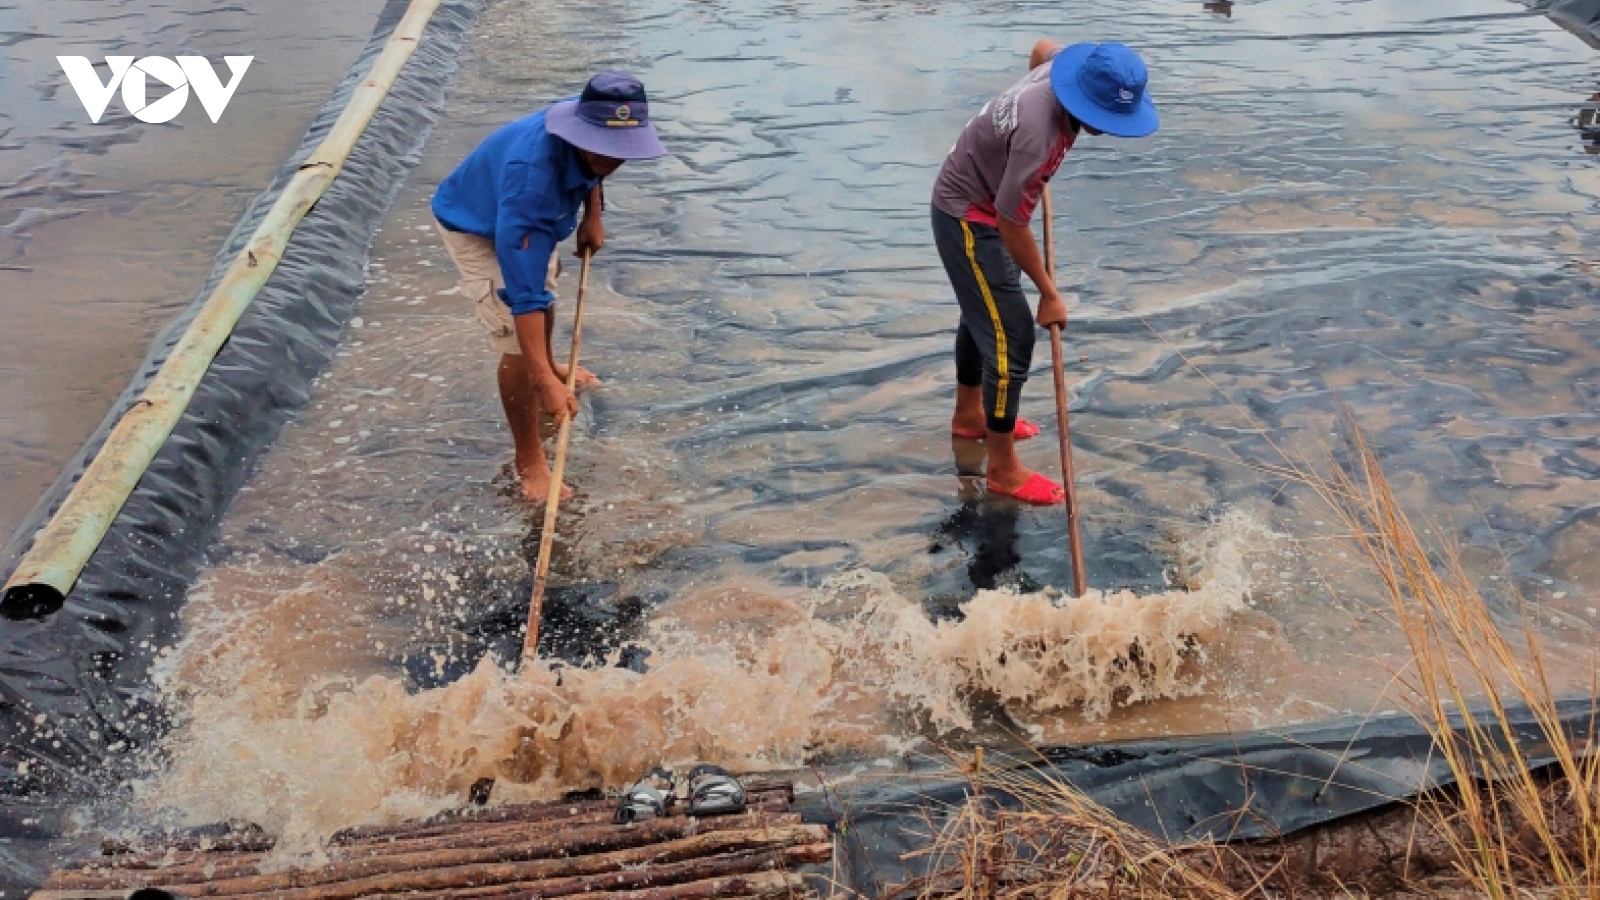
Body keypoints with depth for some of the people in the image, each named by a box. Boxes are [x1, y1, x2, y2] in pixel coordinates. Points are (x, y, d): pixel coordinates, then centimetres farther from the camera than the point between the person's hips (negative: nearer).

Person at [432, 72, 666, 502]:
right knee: (519, 346, -14)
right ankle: (529, 459, 3)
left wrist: (592, 217, 0)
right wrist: (545, 382, -51)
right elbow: (524, 292, -49)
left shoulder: (591, 134, -25)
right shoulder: (531, 175, -47)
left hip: (534, 219, 8)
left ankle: (549, 366, 62)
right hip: (476, 230, -8)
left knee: (547, 295, 30)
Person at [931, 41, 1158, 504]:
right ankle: (1003, 469, 5)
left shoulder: (1067, 70, -11)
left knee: (984, 312, 26)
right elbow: (1011, 224, -28)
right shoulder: (1040, 134, -37)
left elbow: (1043, 47, 17)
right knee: (1010, 337, -7)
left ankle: (969, 415, 48)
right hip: (967, 218, -10)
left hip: (976, 204, 10)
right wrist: (1049, 294, -17)